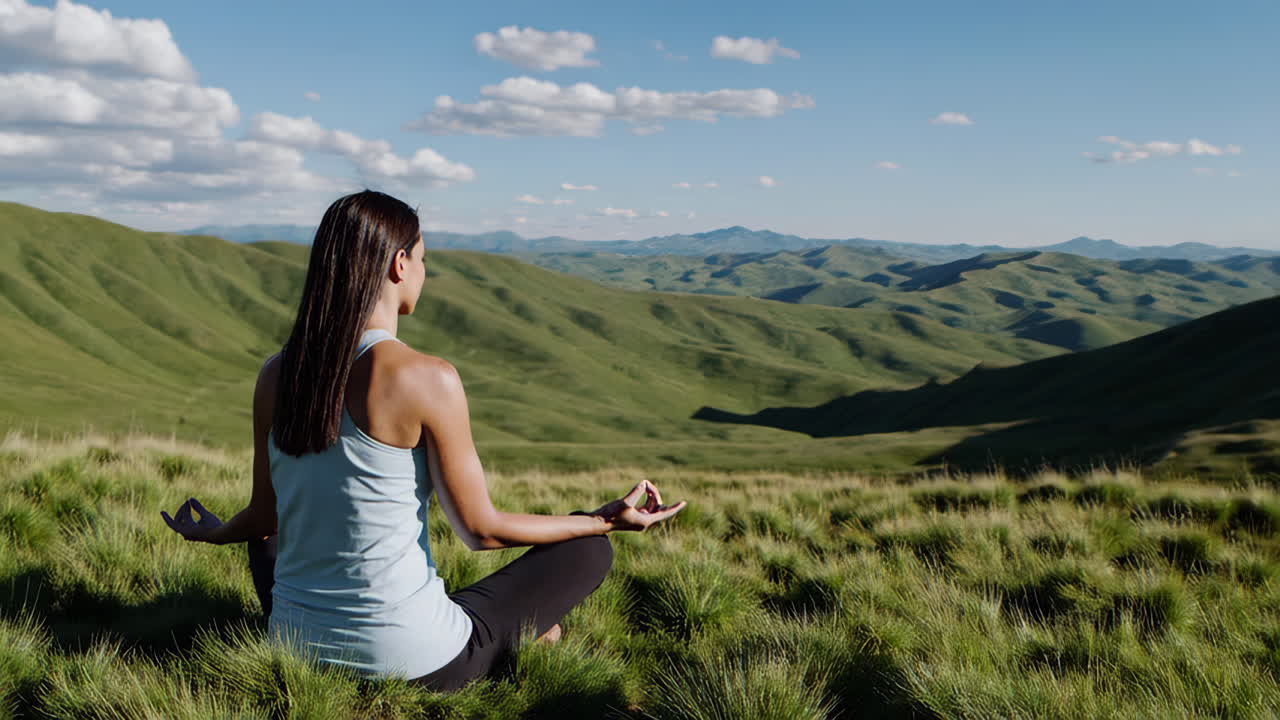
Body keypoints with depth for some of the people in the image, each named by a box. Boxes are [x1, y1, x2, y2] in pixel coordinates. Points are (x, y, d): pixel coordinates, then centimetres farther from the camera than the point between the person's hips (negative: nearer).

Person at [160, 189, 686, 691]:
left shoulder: (276, 374, -3)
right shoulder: (429, 379, -20)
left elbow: (265, 517, 8)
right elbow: (480, 530, -13)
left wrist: (210, 534, 32)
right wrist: (607, 520, 0)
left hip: (297, 649, 6)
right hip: (411, 661, -5)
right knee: (588, 549, 13)